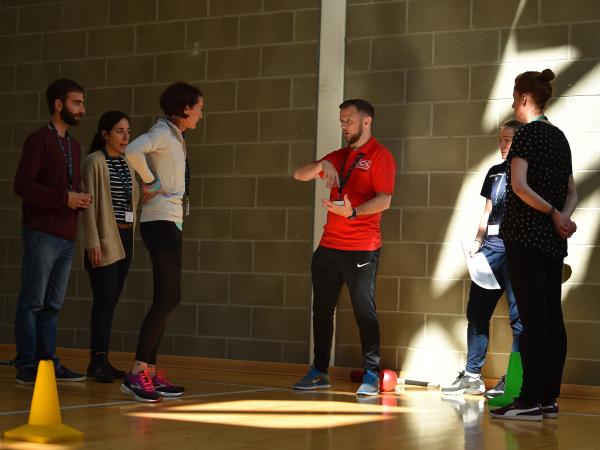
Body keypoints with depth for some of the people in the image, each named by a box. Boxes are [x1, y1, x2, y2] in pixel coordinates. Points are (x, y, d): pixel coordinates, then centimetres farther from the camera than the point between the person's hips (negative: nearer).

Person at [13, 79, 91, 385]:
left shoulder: (73, 146, 19)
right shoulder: (39, 140, -5)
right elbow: (22, 184, -14)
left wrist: (81, 199, 3)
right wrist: (65, 198, -18)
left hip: (67, 237, 7)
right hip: (42, 234, -7)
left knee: (52, 304, 10)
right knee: (32, 302, -3)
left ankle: (47, 362, 14)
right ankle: (26, 367, 0)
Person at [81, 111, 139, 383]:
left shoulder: (127, 164, 14)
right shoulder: (94, 162, -6)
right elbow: (89, 205, -11)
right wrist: (93, 242, -16)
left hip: (125, 238, 7)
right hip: (105, 239, -7)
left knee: (110, 301, 6)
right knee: (105, 300, -10)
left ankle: (100, 360, 10)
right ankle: (98, 361, -6)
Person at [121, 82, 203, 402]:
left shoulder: (174, 136, 18)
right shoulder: (162, 133, -10)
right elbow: (133, 150, -30)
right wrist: (151, 183, -19)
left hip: (170, 222, 10)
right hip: (160, 221, -10)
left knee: (168, 299, 9)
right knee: (166, 298, -14)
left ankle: (150, 372, 11)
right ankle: (137, 374, -15)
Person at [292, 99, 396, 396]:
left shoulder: (379, 156, -4)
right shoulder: (339, 157, 17)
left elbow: (384, 200, -15)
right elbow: (299, 175, 13)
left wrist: (353, 212, -31)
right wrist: (321, 165, -7)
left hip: (362, 248, -7)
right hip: (329, 246, 7)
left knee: (364, 311, -3)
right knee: (321, 309, 9)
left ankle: (371, 375, 4)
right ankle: (319, 372, 19)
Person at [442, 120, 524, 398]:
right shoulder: (494, 172, 19)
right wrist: (477, 242, 12)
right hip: (490, 246, 6)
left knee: (518, 314, -3)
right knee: (477, 310, 5)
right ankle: (472, 376, 11)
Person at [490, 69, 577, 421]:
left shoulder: (528, 133, -8)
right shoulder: (560, 137, 15)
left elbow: (519, 185, -19)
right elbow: (572, 193, 13)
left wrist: (554, 214, -11)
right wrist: (563, 217, -5)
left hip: (526, 235, -8)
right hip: (553, 241, 8)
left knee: (532, 317, -10)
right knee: (552, 317, 7)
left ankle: (531, 401, -11)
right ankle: (549, 398, 10)